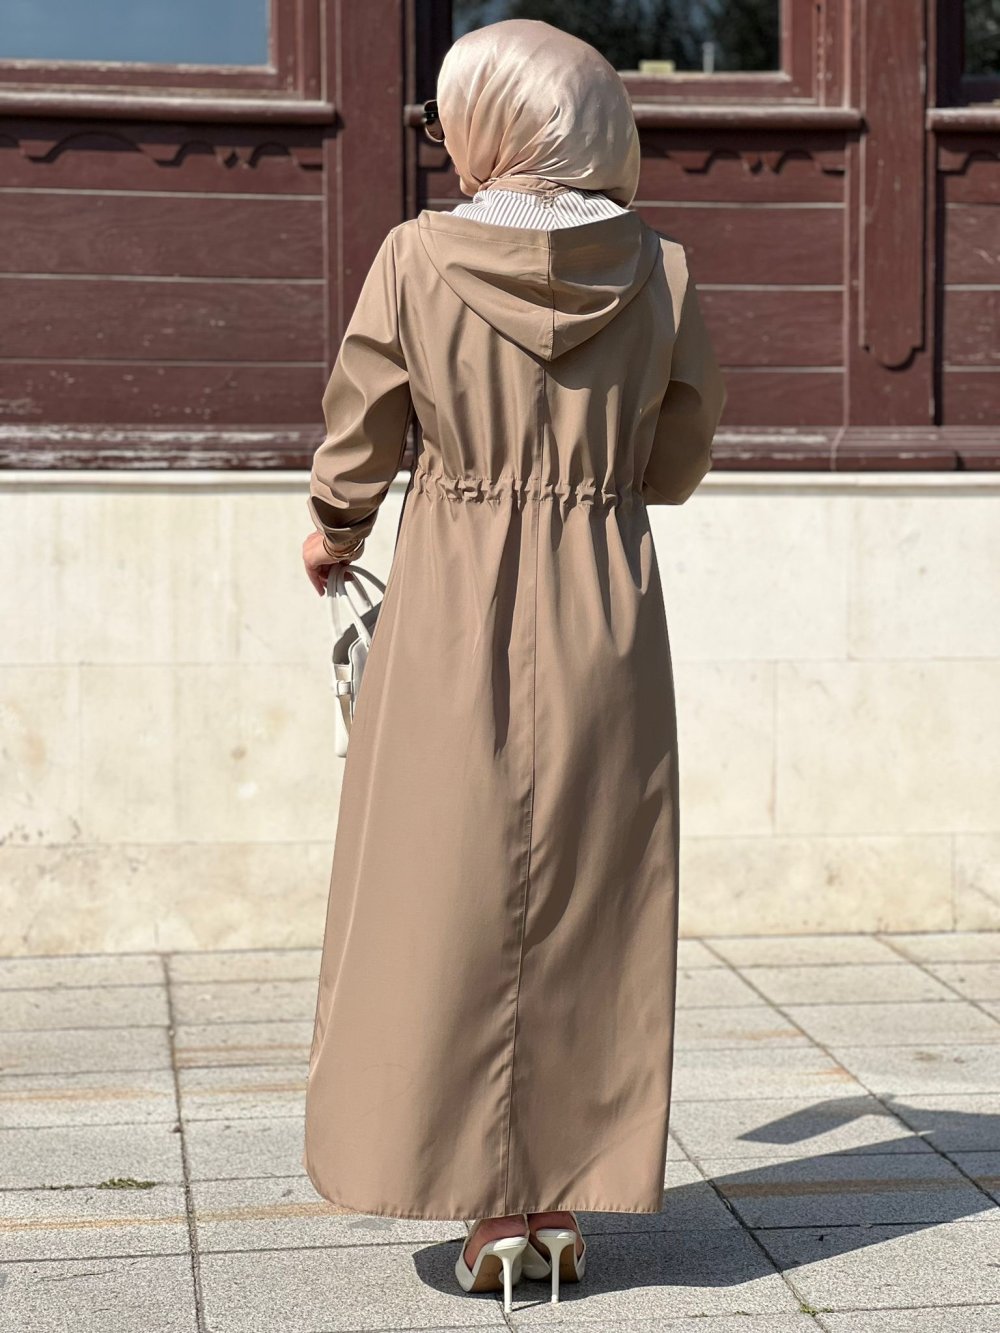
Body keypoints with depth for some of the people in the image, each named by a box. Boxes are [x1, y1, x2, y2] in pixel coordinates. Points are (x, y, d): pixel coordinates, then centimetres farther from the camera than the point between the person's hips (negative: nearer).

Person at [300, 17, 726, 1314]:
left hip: (452, 614, -2)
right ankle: (562, 1197, 16)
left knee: (452, 897, 7)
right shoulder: (660, 269, -1)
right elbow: (678, 461, 6)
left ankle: (494, 1203, 9)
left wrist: (331, 538, 21)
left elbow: (356, 442, 1)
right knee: (588, 905, 10)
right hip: (607, 611, 2)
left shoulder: (417, 257, -7)